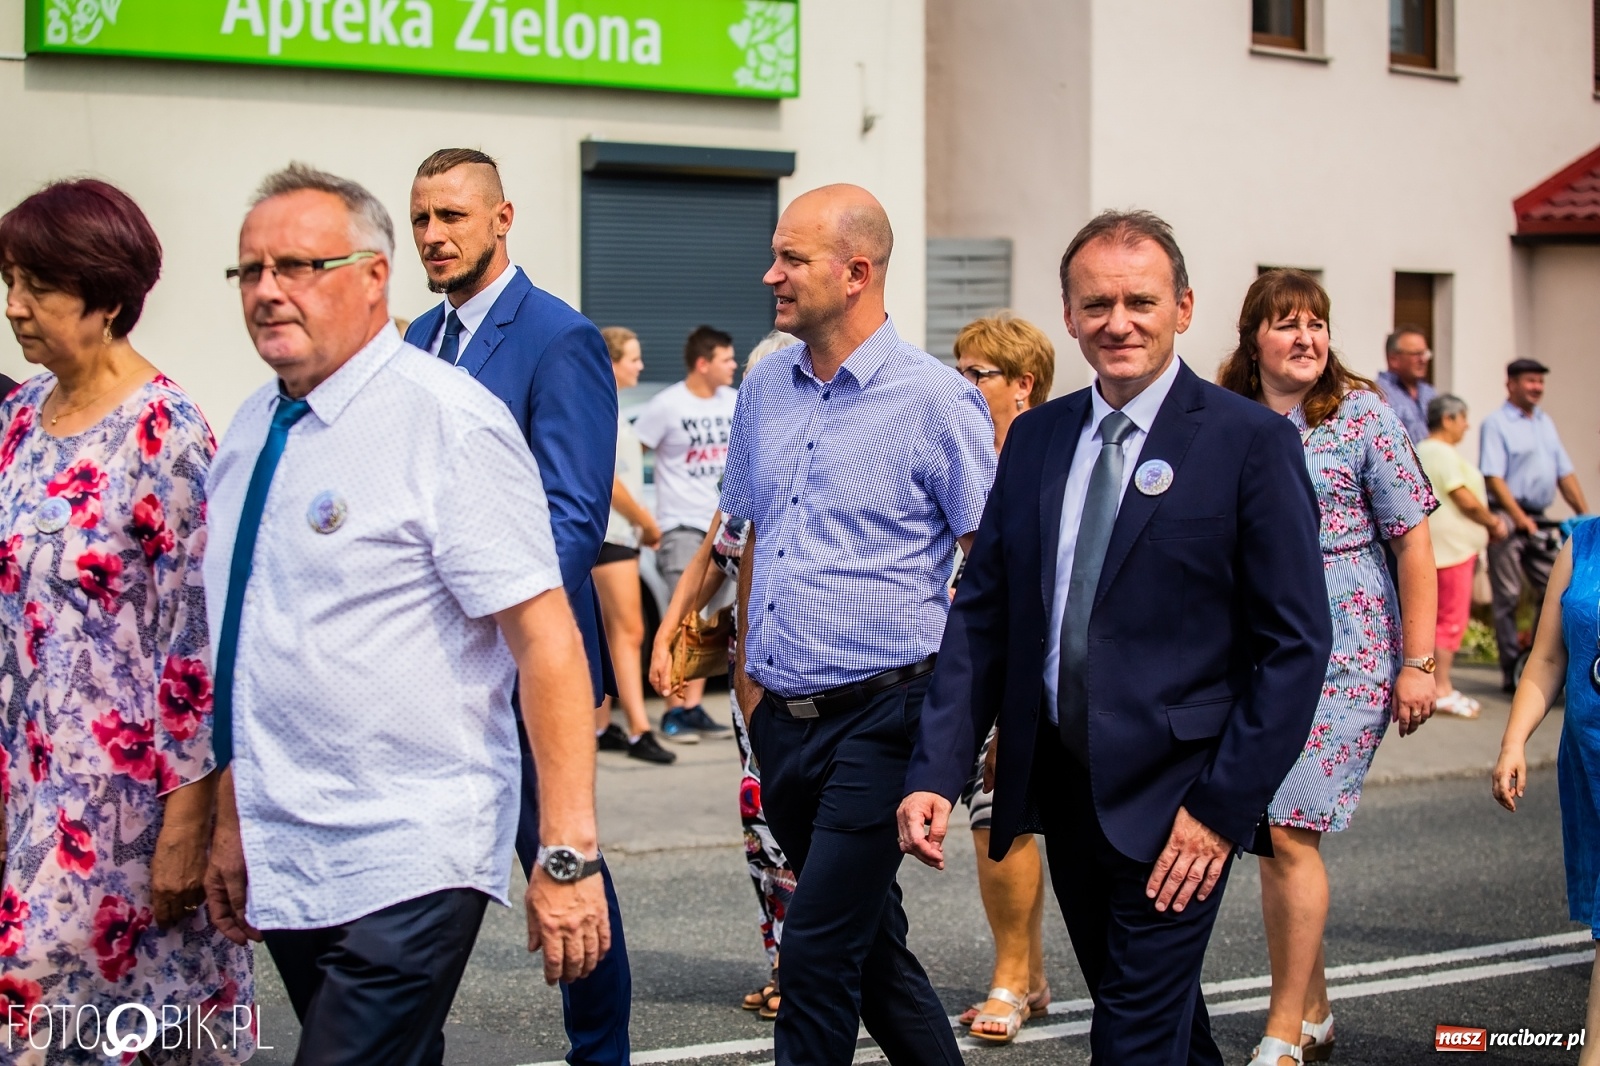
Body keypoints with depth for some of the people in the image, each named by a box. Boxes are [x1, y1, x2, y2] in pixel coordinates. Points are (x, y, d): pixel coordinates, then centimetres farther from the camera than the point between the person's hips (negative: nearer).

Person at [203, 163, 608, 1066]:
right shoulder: (252, 433, 10)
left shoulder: (450, 424, -12)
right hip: (283, 866, 7)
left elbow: (547, 640, -17)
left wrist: (568, 854, -21)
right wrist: (233, 824, 19)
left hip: (407, 869, -7)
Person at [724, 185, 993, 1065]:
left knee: (818, 949, -10)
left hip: (881, 719, -6)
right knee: (870, 938, 16)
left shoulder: (936, 400, -9)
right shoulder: (764, 390, 9)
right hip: (783, 719, 7)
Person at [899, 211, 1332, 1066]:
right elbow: (982, 611, 7)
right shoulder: (1035, 437, 7)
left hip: (1175, 796, -5)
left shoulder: (1249, 442, -8)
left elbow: (1296, 643, -9)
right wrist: (935, 771, -4)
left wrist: (1224, 806, -14)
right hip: (1061, 786, 5)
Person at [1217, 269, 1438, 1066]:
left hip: (1343, 653, -5)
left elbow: (1413, 542, -6)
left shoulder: (1362, 416, -5)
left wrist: (1418, 663, -10)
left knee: (1290, 829, -10)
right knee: (1271, 834, 7)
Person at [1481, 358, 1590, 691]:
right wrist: (1520, 518, -22)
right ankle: (1513, 672, 0)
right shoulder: (1496, 423, -6)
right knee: (1508, 597, -3)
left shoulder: (1545, 423, 17)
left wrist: (1585, 514, 7)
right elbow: (1493, 477, -14)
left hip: (1540, 520, 7)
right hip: (1508, 519, -7)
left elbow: (1565, 473, 16)